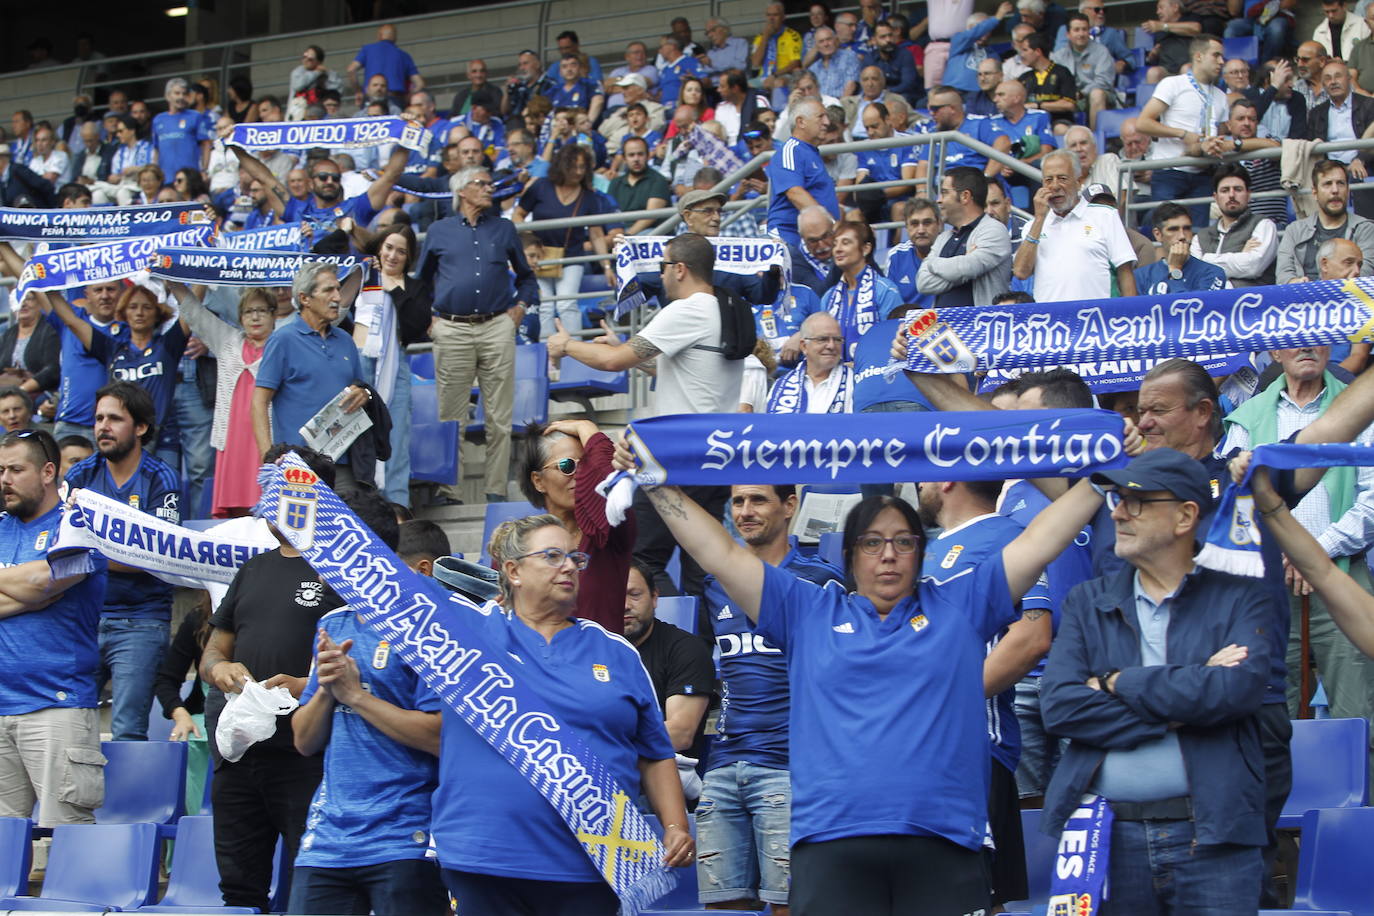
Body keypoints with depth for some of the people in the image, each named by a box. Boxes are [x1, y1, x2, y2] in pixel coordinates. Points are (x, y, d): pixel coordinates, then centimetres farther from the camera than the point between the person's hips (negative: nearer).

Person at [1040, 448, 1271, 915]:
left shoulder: (1238, 599, 6)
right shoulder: (1087, 602, 13)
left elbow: (1239, 689, -13)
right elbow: (1058, 705, -3)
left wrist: (1119, 683, -6)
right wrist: (1177, 712, -10)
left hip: (1212, 838, -2)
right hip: (1107, 836, 2)